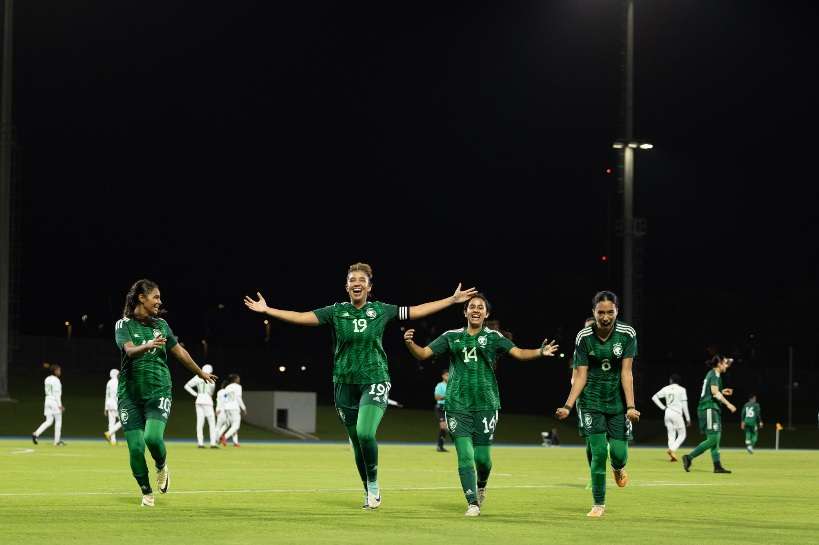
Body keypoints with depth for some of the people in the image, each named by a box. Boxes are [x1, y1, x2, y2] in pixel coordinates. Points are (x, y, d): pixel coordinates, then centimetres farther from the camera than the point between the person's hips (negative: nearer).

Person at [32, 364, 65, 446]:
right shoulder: (56, 380, -14)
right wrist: (60, 405, -17)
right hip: (55, 401, -7)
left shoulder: (47, 379, 11)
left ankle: (36, 434, -12)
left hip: (48, 400, 7)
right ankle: (57, 441, 7)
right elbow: (57, 393, -18)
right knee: (58, 421, 5)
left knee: (49, 421, 7)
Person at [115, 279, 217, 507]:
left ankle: (162, 467, 10)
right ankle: (146, 492, 15)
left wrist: (201, 373, 31)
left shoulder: (161, 325, 9)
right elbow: (130, 350, -22)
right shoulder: (124, 325, -3)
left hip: (158, 391, 2)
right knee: (136, 447, -7)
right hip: (130, 393, -2)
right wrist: (149, 345, -42)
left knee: (153, 437, -23)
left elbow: (180, 352, 22)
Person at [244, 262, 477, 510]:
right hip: (345, 384, 2)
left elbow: (418, 311, 9)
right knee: (357, 442, 6)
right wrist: (267, 310, -13)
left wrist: (452, 300, 10)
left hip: (374, 380, -2)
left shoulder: (381, 310, 2)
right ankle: (369, 492, 22)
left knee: (365, 433, -21)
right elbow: (302, 317, -5)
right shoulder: (336, 312, 1)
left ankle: (374, 485, -2)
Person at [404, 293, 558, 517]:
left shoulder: (493, 337, 6)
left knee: (482, 457, -1)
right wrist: (410, 343, -14)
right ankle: (472, 502, -1)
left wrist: (540, 352, -23)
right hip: (457, 404, 0)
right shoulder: (452, 337, 9)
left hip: (485, 404, 0)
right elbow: (423, 353, 7)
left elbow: (517, 352, -5)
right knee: (465, 455, -9)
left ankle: (481, 486, 32)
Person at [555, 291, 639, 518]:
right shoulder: (584, 337, -9)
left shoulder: (627, 334, -11)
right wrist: (567, 406, -13)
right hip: (591, 401, 0)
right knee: (599, 451, -9)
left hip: (618, 401, 0)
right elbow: (580, 376, -5)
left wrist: (630, 407, -20)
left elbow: (626, 373, -13)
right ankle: (599, 504, 5)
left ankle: (618, 468, 35)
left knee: (619, 452, -5)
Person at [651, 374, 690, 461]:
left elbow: (654, 397, 4)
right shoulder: (681, 390, -3)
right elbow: (684, 405, -6)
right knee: (682, 435, 4)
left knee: (671, 435, 8)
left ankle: (672, 454, -1)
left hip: (668, 413, 4)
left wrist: (662, 407, 9)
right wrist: (688, 418, -2)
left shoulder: (666, 389, 6)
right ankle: (672, 449, -17)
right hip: (677, 414, -4)